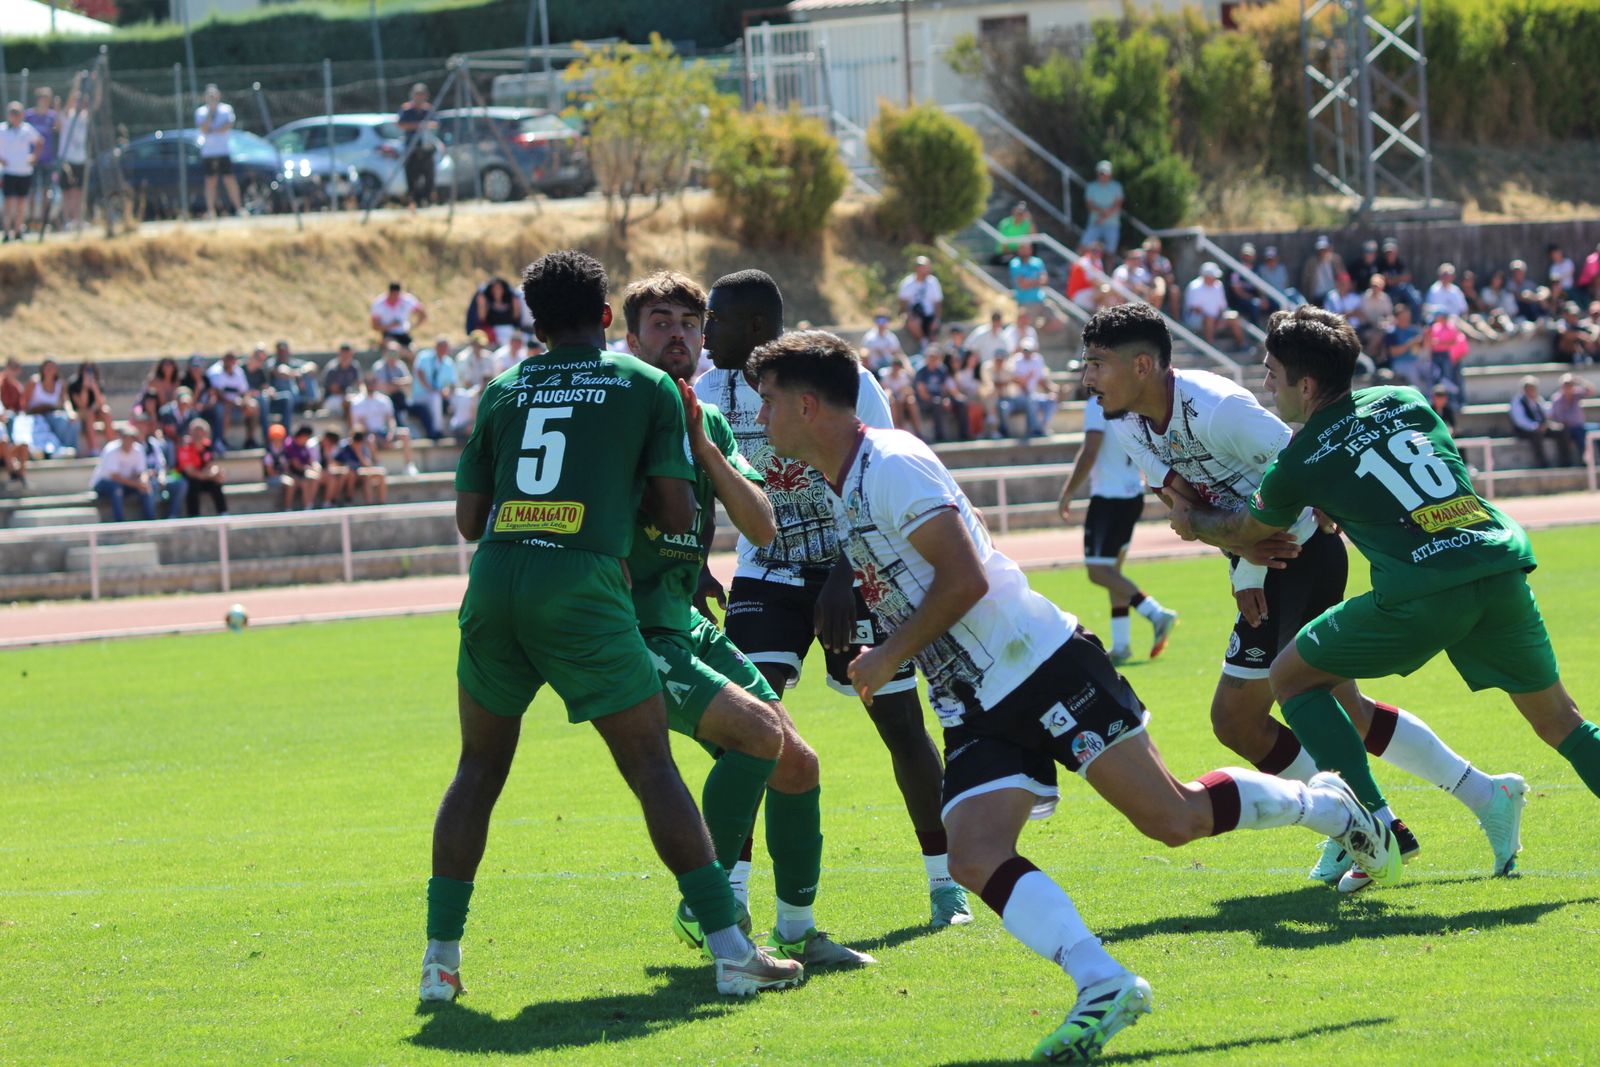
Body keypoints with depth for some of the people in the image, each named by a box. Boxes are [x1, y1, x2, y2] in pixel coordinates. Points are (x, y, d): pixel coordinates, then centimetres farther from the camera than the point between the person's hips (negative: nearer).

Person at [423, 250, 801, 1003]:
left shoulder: (503, 392, 17)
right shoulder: (649, 386, 9)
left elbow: (469, 518, 15)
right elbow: (678, 513, 4)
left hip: (495, 578, 3)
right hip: (582, 586, -3)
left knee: (479, 769, 16)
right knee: (653, 769, 1)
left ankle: (439, 956, 12)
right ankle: (730, 947, -3)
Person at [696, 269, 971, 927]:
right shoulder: (710, 394, -5)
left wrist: (843, 578, -28)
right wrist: (693, 570, -13)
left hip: (857, 571, -2)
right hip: (767, 576, 3)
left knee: (900, 724, 1)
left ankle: (944, 879, 16)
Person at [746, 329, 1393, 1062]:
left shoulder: (892, 465, -15)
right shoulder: (843, 488, 16)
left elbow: (964, 580, -20)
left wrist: (887, 658, -14)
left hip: (1041, 666, -9)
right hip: (975, 710, 9)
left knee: (1174, 819, -5)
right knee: (975, 860, -14)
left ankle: (1320, 804, 18)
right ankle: (1102, 984, -25)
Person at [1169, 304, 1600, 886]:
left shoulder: (1300, 462, 8)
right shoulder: (1403, 401, 19)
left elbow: (1247, 530, 28)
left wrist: (1190, 521, 47)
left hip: (1421, 594, -5)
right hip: (1502, 565, 5)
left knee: (1292, 676, 14)